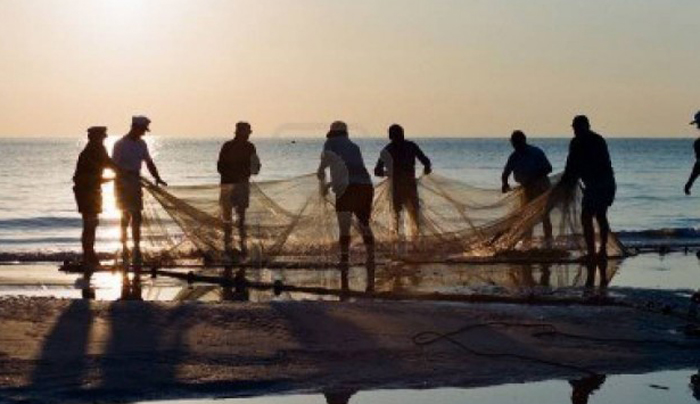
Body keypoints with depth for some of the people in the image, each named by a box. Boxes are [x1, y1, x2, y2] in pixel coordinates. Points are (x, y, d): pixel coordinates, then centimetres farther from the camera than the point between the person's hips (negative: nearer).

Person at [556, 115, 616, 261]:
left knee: (586, 218, -4)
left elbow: (572, 168, -5)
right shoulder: (599, 140, 18)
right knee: (601, 216, 19)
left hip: (595, 185, -8)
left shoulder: (578, 142, -6)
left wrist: (562, 185, 6)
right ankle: (603, 250, 22)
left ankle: (591, 252, -9)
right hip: (609, 183, 8)